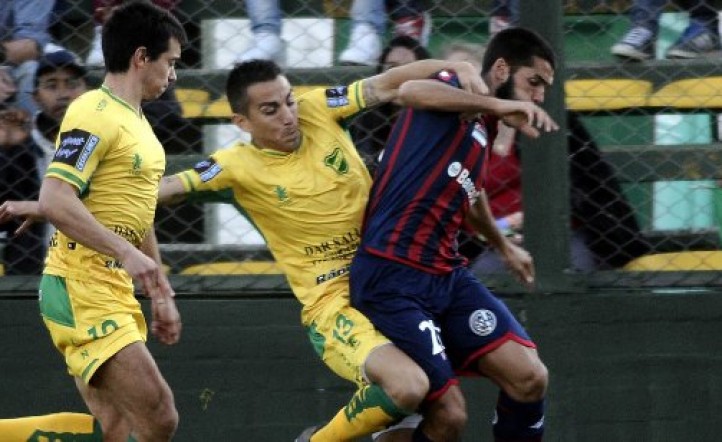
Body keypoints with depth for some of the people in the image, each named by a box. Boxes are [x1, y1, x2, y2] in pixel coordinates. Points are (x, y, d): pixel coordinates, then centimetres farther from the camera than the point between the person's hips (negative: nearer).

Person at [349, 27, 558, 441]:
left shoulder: (483, 129, 20)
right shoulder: (455, 89, -4)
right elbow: (410, 91, -31)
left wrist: (504, 245, 60)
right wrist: (501, 106, -33)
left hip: (447, 274, 8)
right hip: (393, 278, -8)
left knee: (530, 378, -8)